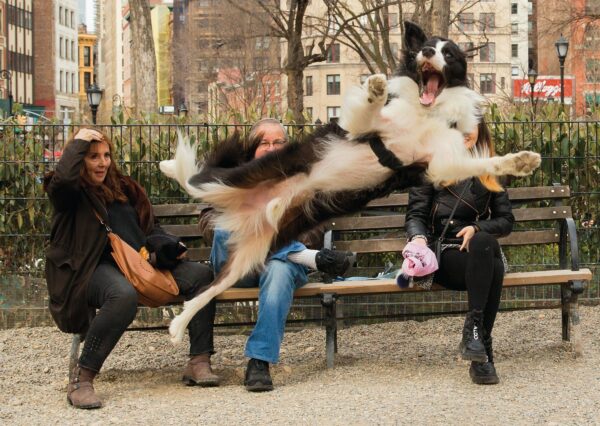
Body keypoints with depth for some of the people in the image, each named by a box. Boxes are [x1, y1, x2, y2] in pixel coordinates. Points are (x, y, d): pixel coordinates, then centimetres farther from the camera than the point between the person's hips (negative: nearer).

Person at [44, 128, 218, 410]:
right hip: (95, 268, -7)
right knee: (124, 295, -42)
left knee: (201, 275, -12)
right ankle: (81, 379, -33)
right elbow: (63, 178, -23)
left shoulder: (122, 187, 24)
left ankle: (199, 363, -16)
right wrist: (79, 142, -8)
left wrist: (166, 245, 7)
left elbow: (148, 228, 28)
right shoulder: (68, 192, 4)